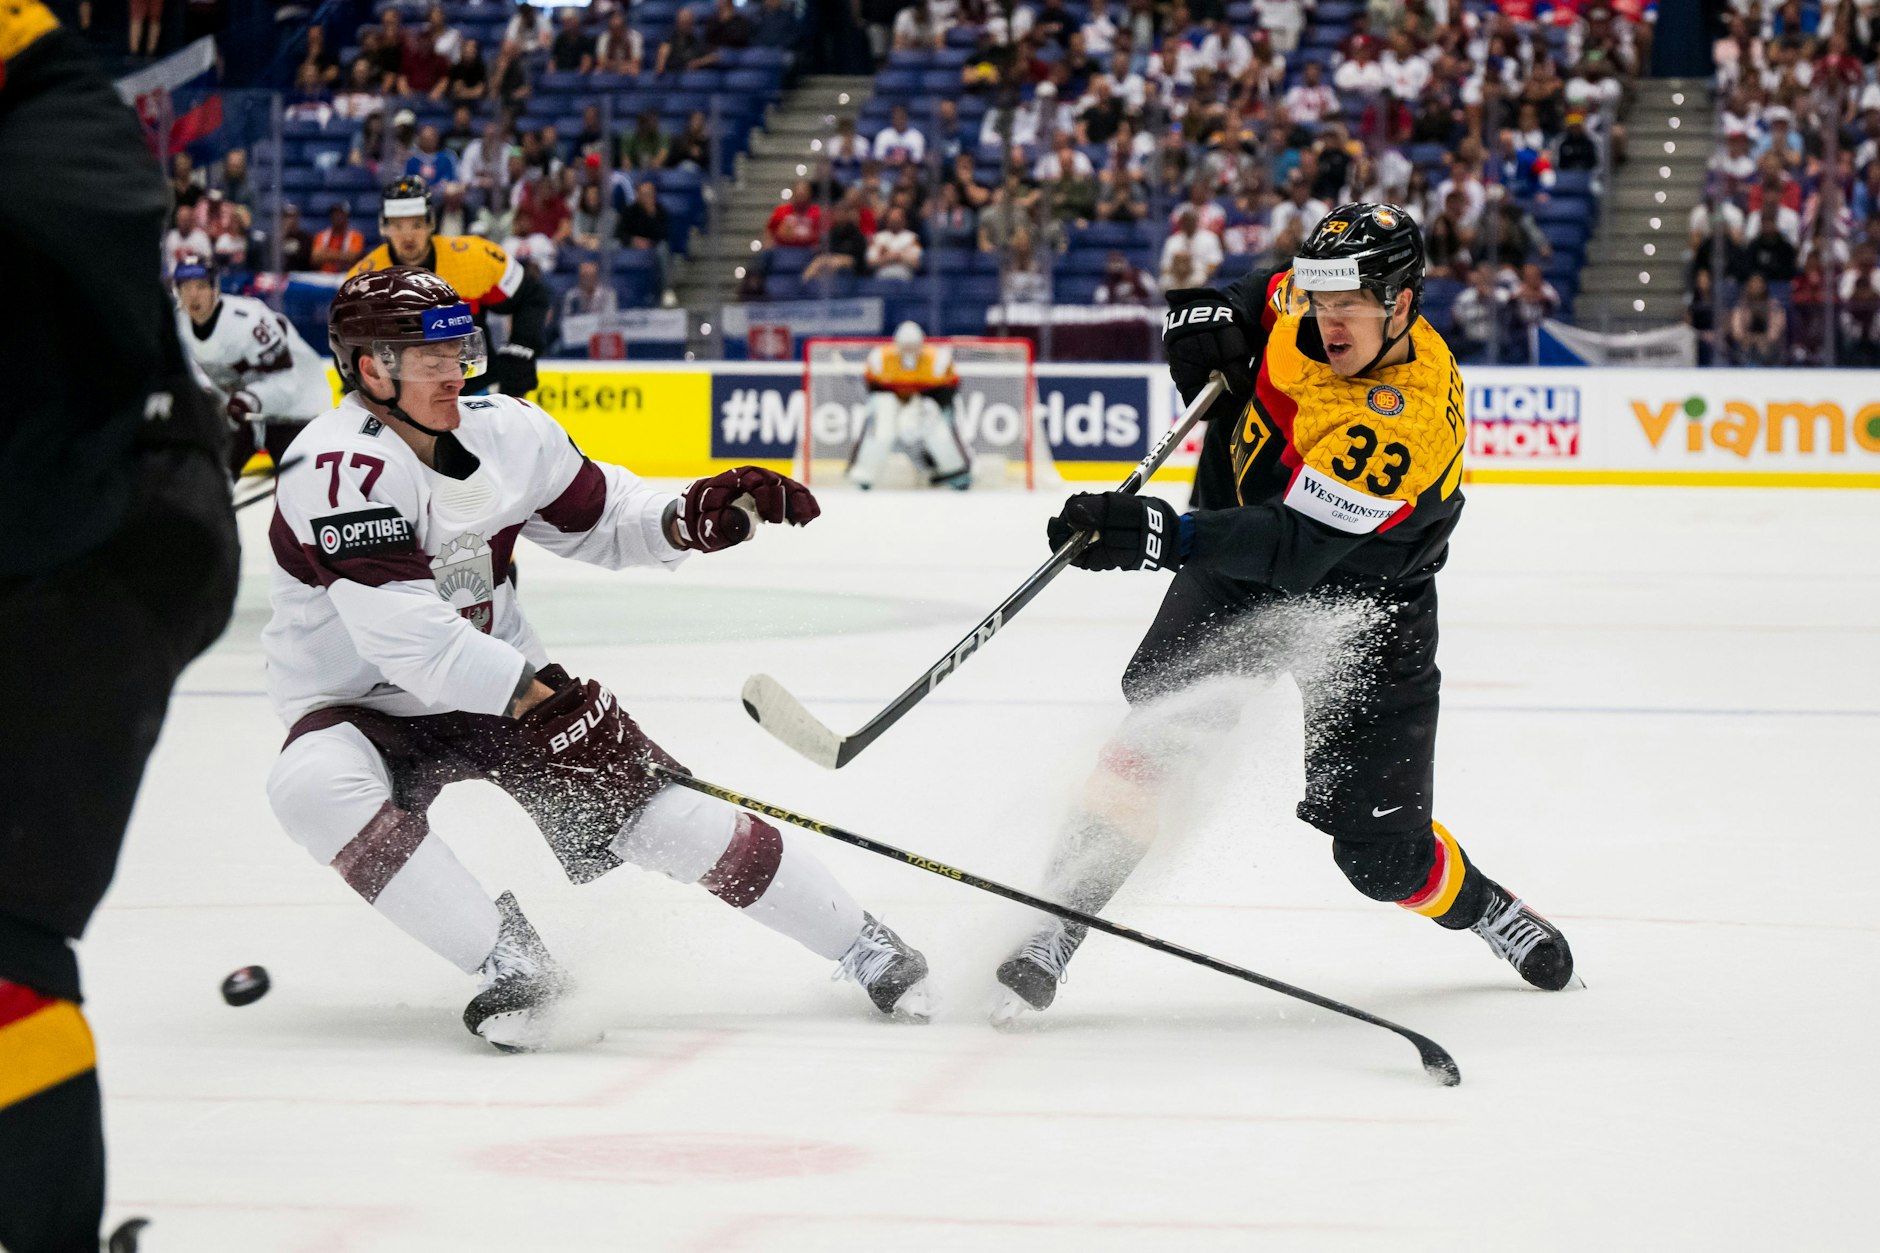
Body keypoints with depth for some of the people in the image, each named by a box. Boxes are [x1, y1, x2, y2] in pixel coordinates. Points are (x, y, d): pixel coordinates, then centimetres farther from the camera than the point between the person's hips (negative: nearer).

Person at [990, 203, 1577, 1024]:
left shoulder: (1406, 418, -34)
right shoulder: (1307, 305, -12)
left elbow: (1297, 547, -41)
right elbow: (1255, 301, 14)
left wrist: (1163, 536, -52)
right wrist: (1208, 317, -10)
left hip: (1362, 609, -5)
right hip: (1242, 563, 5)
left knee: (1382, 856, 0)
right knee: (1164, 726, -23)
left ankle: (1479, 907, 33)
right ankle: (1057, 923, -24)